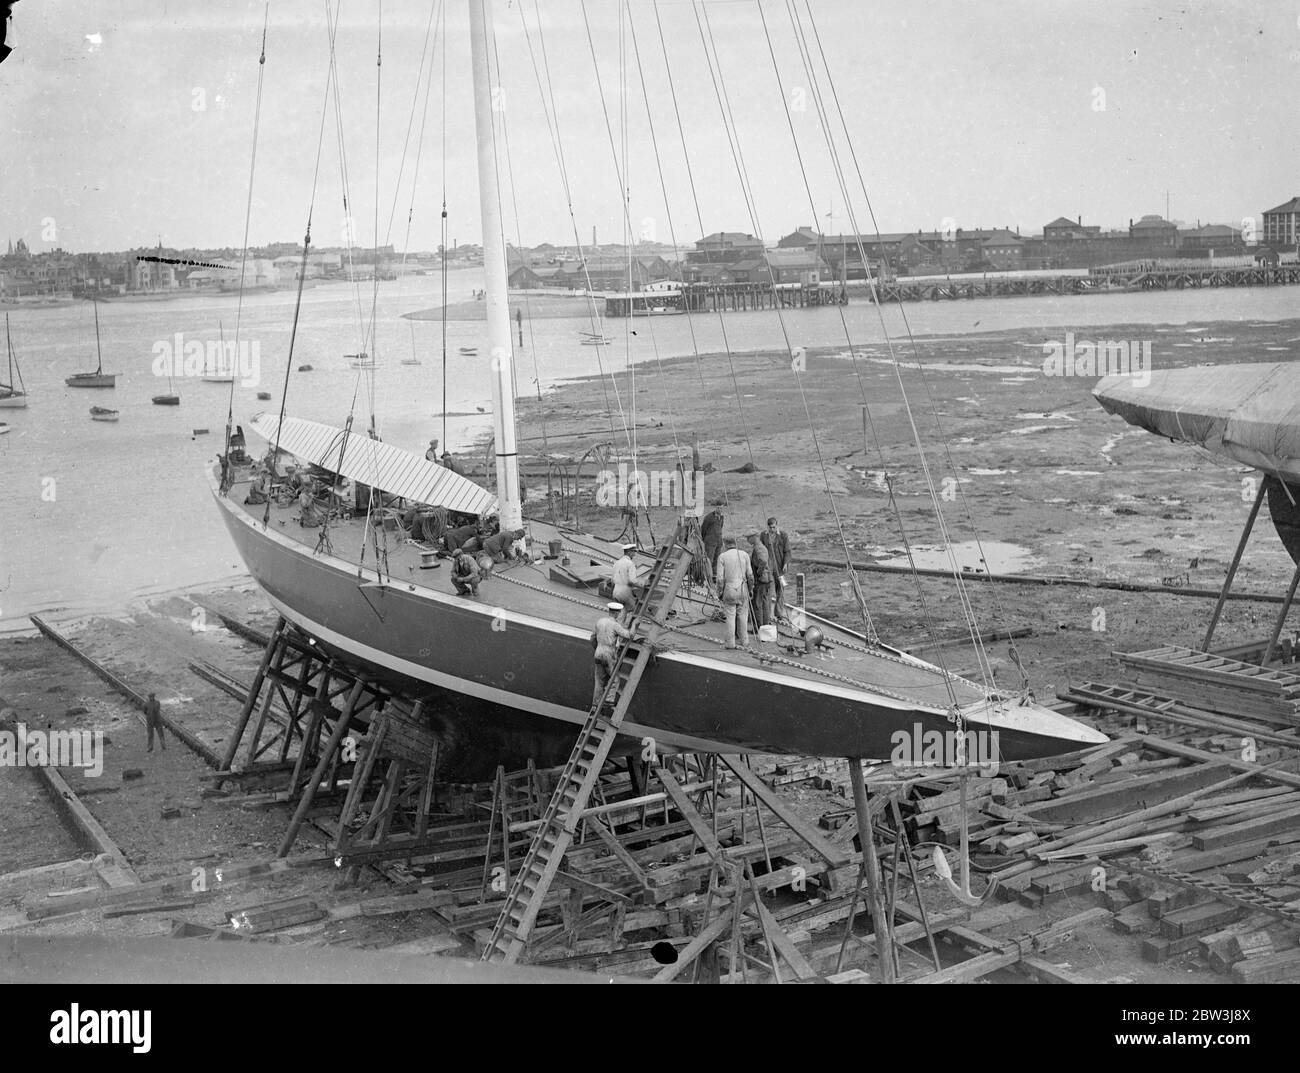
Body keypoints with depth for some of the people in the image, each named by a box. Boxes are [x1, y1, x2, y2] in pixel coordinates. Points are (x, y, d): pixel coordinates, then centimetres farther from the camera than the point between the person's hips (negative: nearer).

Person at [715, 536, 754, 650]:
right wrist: (751, 588, 15)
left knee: (730, 616, 4)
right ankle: (744, 641, 14)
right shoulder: (744, 555, 1)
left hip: (729, 589, -1)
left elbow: (720, 578, -7)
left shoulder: (722, 557, -4)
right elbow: (750, 575, 1)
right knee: (743, 616, 11)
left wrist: (719, 592, 3)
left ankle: (731, 643, 4)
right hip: (742, 589, 1)